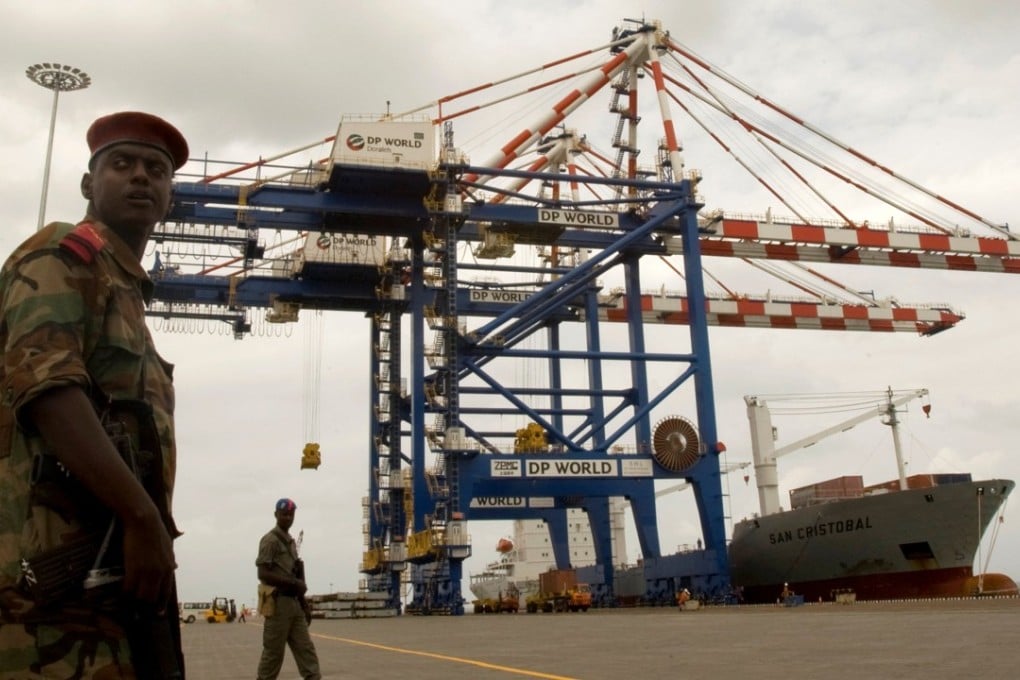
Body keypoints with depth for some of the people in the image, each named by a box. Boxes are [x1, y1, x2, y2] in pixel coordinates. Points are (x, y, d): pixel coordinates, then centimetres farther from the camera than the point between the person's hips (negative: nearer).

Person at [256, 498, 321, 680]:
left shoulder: (290, 541, 18)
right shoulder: (270, 540, -9)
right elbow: (263, 574, -17)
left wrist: (303, 604, 16)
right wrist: (294, 582, -17)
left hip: (293, 603, 9)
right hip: (278, 603, -9)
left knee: (305, 648, 3)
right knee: (273, 652, -2)